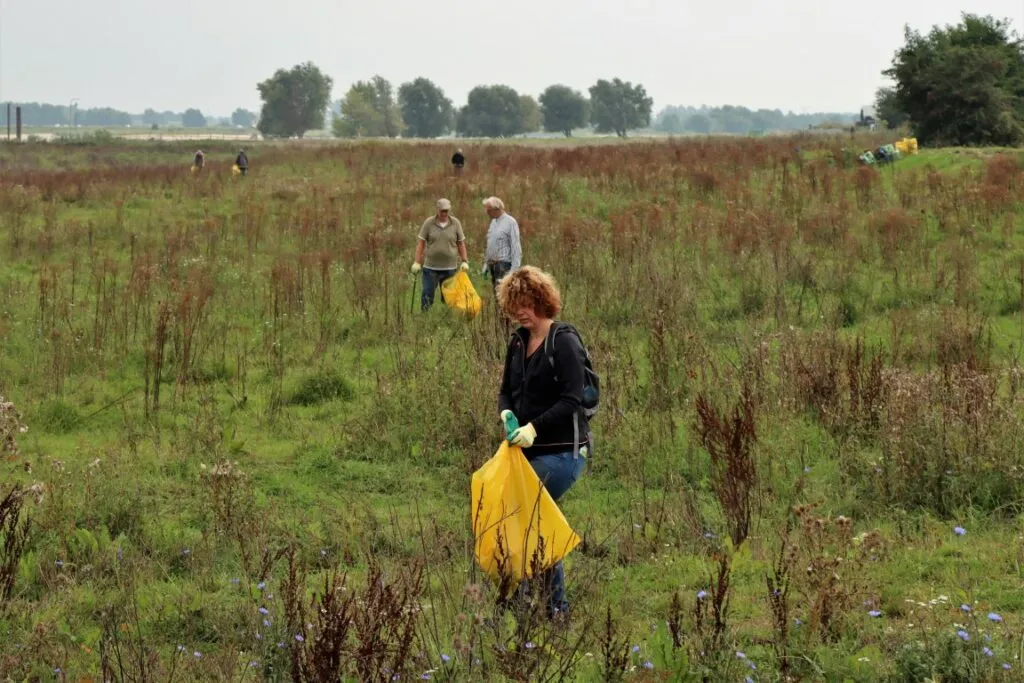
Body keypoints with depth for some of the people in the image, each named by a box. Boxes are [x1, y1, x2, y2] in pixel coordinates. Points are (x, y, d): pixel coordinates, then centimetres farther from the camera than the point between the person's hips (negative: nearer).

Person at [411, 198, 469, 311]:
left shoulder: (455, 223, 2)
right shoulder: (429, 223, -2)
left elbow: (461, 243, 8)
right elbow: (421, 243, 0)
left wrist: (464, 261, 1)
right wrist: (417, 262, -5)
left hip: (449, 267, 1)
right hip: (430, 267, -1)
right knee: (427, 294, -1)